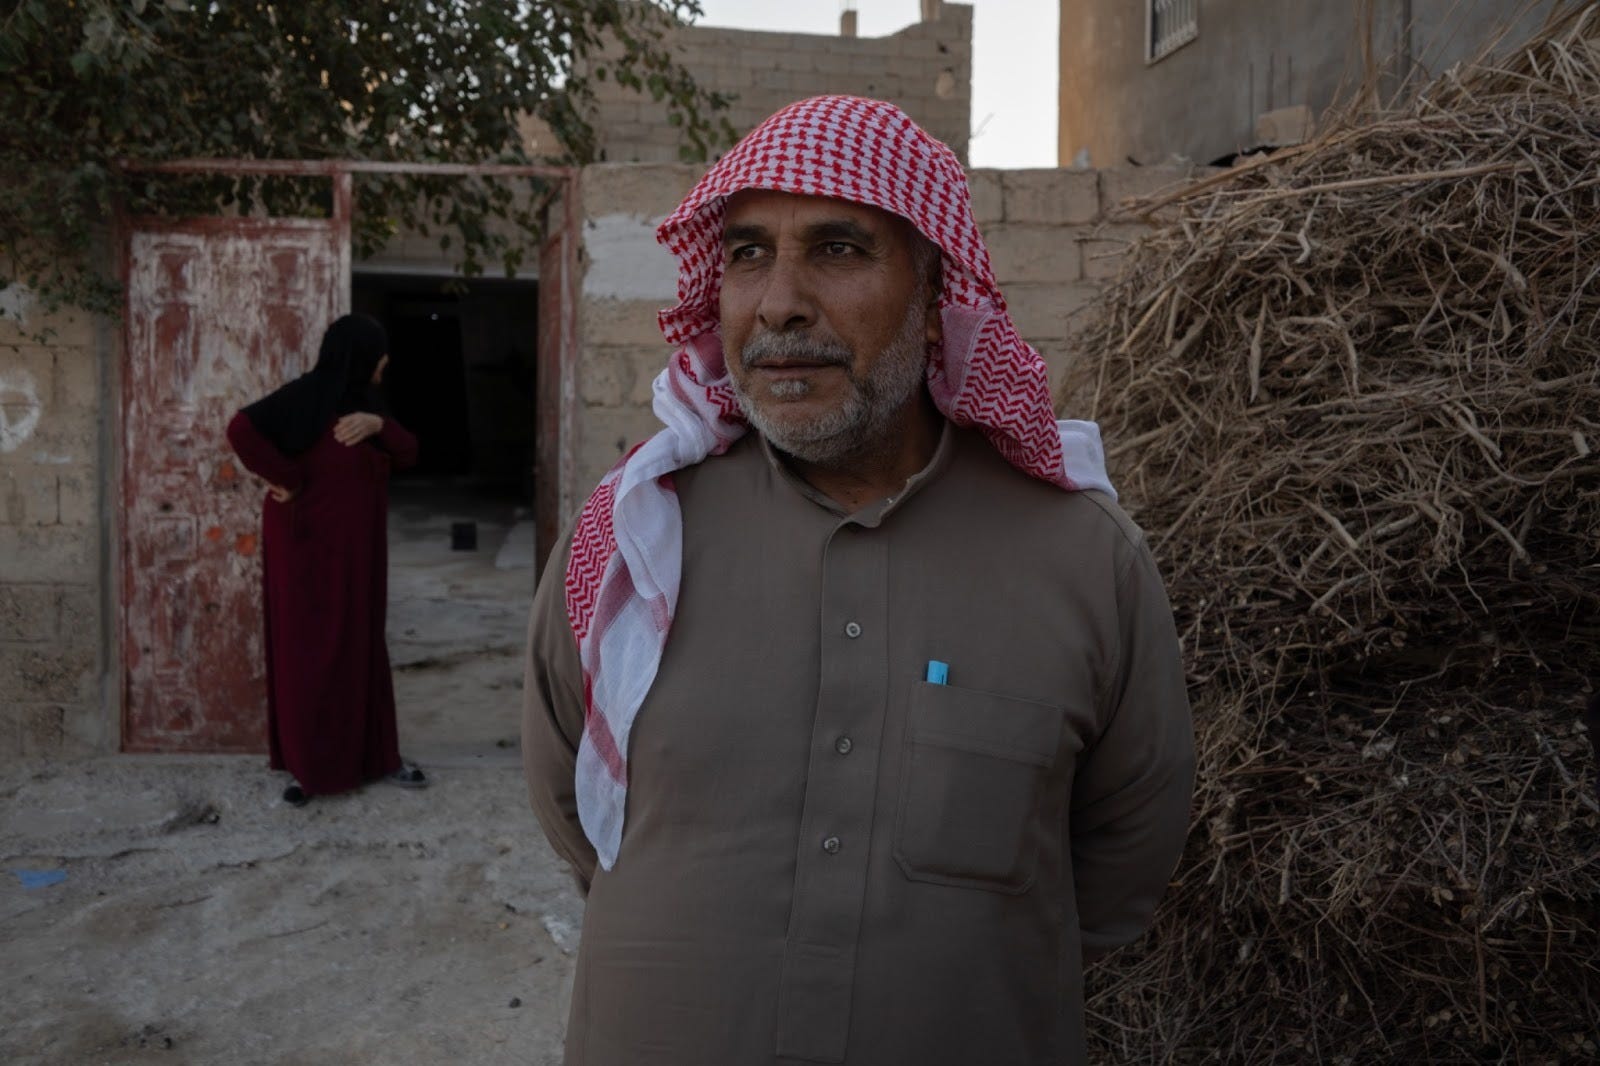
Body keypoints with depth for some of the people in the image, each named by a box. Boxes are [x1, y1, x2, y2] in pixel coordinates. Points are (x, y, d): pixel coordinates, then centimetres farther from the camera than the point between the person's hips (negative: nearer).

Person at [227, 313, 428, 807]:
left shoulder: (364, 401, 9)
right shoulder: (305, 396, -14)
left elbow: (408, 454, 5)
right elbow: (241, 428, -26)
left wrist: (379, 425, -14)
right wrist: (289, 479, -19)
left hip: (356, 547, 8)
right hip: (309, 544, -7)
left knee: (361, 646, 11)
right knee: (309, 650, 0)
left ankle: (376, 756, 20)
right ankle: (307, 767, 11)